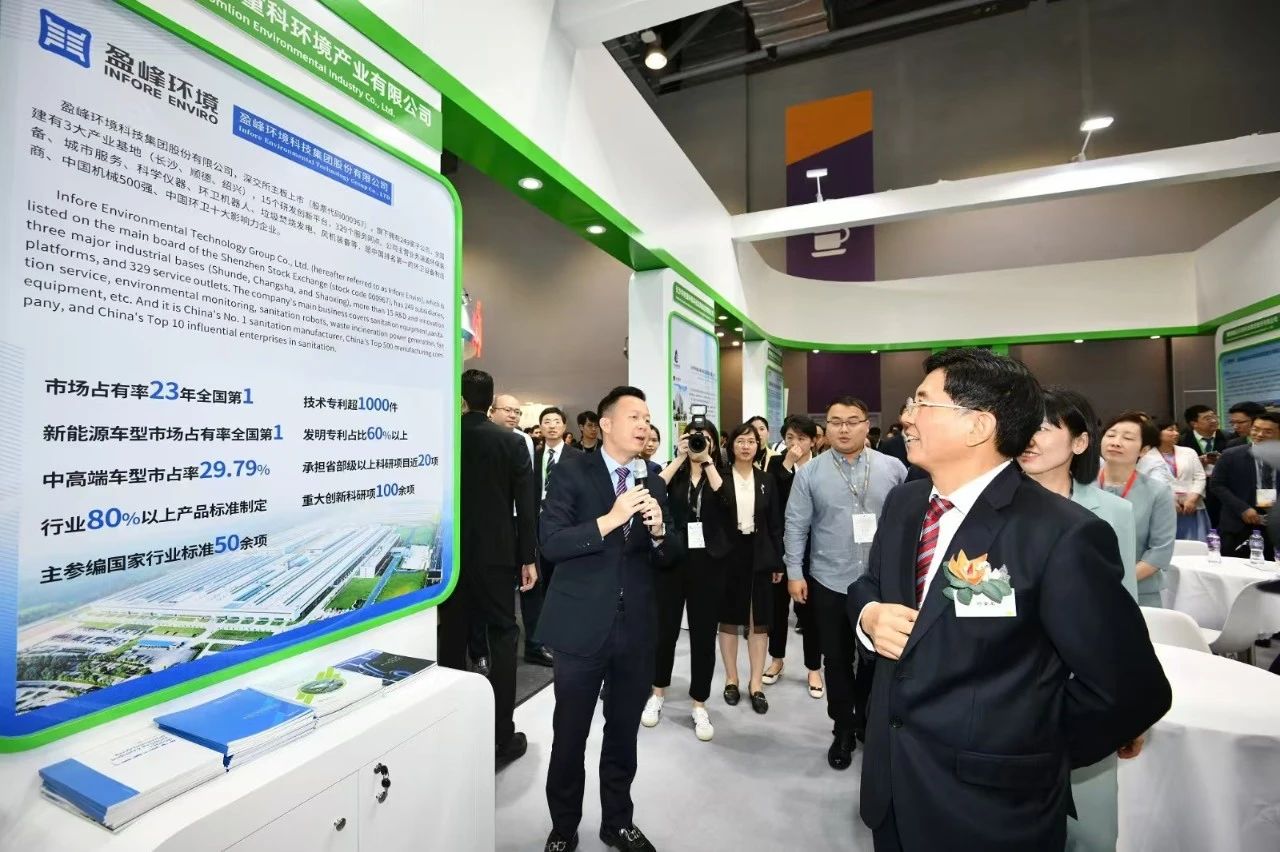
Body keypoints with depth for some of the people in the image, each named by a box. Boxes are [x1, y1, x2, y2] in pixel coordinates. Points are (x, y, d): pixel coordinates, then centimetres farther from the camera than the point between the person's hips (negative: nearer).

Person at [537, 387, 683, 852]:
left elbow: (672, 554, 4)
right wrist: (609, 520, -27)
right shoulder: (571, 471, -8)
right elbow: (551, 543, -16)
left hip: (636, 627, 4)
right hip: (582, 625, -3)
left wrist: (658, 529, -17)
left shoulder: (654, 478, 4)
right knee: (569, 737, 14)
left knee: (623, 735, 20)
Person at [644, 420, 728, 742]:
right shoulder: (673, 472, 4)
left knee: (703, 635, 7)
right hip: (671, 559, 0)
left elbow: (725, 498, -17)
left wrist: (707, 460, -17)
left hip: (708, 562, 0)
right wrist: (679, 458, -16)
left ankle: (699, 705, 25)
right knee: (665, 629, 9)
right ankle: (658, 693, 32)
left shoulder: (719, 474, 4)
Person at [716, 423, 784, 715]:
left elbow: (775, 524, 5)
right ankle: (731, 679, 25)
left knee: (759, 620, 6)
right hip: (728, 555, -2)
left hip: (759, 555, 2)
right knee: (729, 617, 10)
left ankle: (756, 683, 19)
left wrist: (778, 561, 2)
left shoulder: (766, 480, 4)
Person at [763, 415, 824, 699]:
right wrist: (788, 465, -16)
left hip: (811, 545, -2)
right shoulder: (776, 464, 1)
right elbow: (772, 500, -15)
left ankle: (814, 668, 25)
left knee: (808, 605, 7)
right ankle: (777, 658, 34)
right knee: (778, 601, 14)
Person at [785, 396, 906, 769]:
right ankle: (843, 730, 33)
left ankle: (867, 722, 41)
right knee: (837, 660, 13)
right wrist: (794, 573, -6)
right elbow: (796, 526, -3)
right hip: (829, 583, 0)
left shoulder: (893, 469, -2)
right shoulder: (809, 473, -4)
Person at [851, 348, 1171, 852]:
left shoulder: (1062, 535, -22)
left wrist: (1041, 747, -3)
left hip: (990, 805, -6)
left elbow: (1128, 689, -17)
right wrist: (868, 615, -11)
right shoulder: (903, 504, -2)